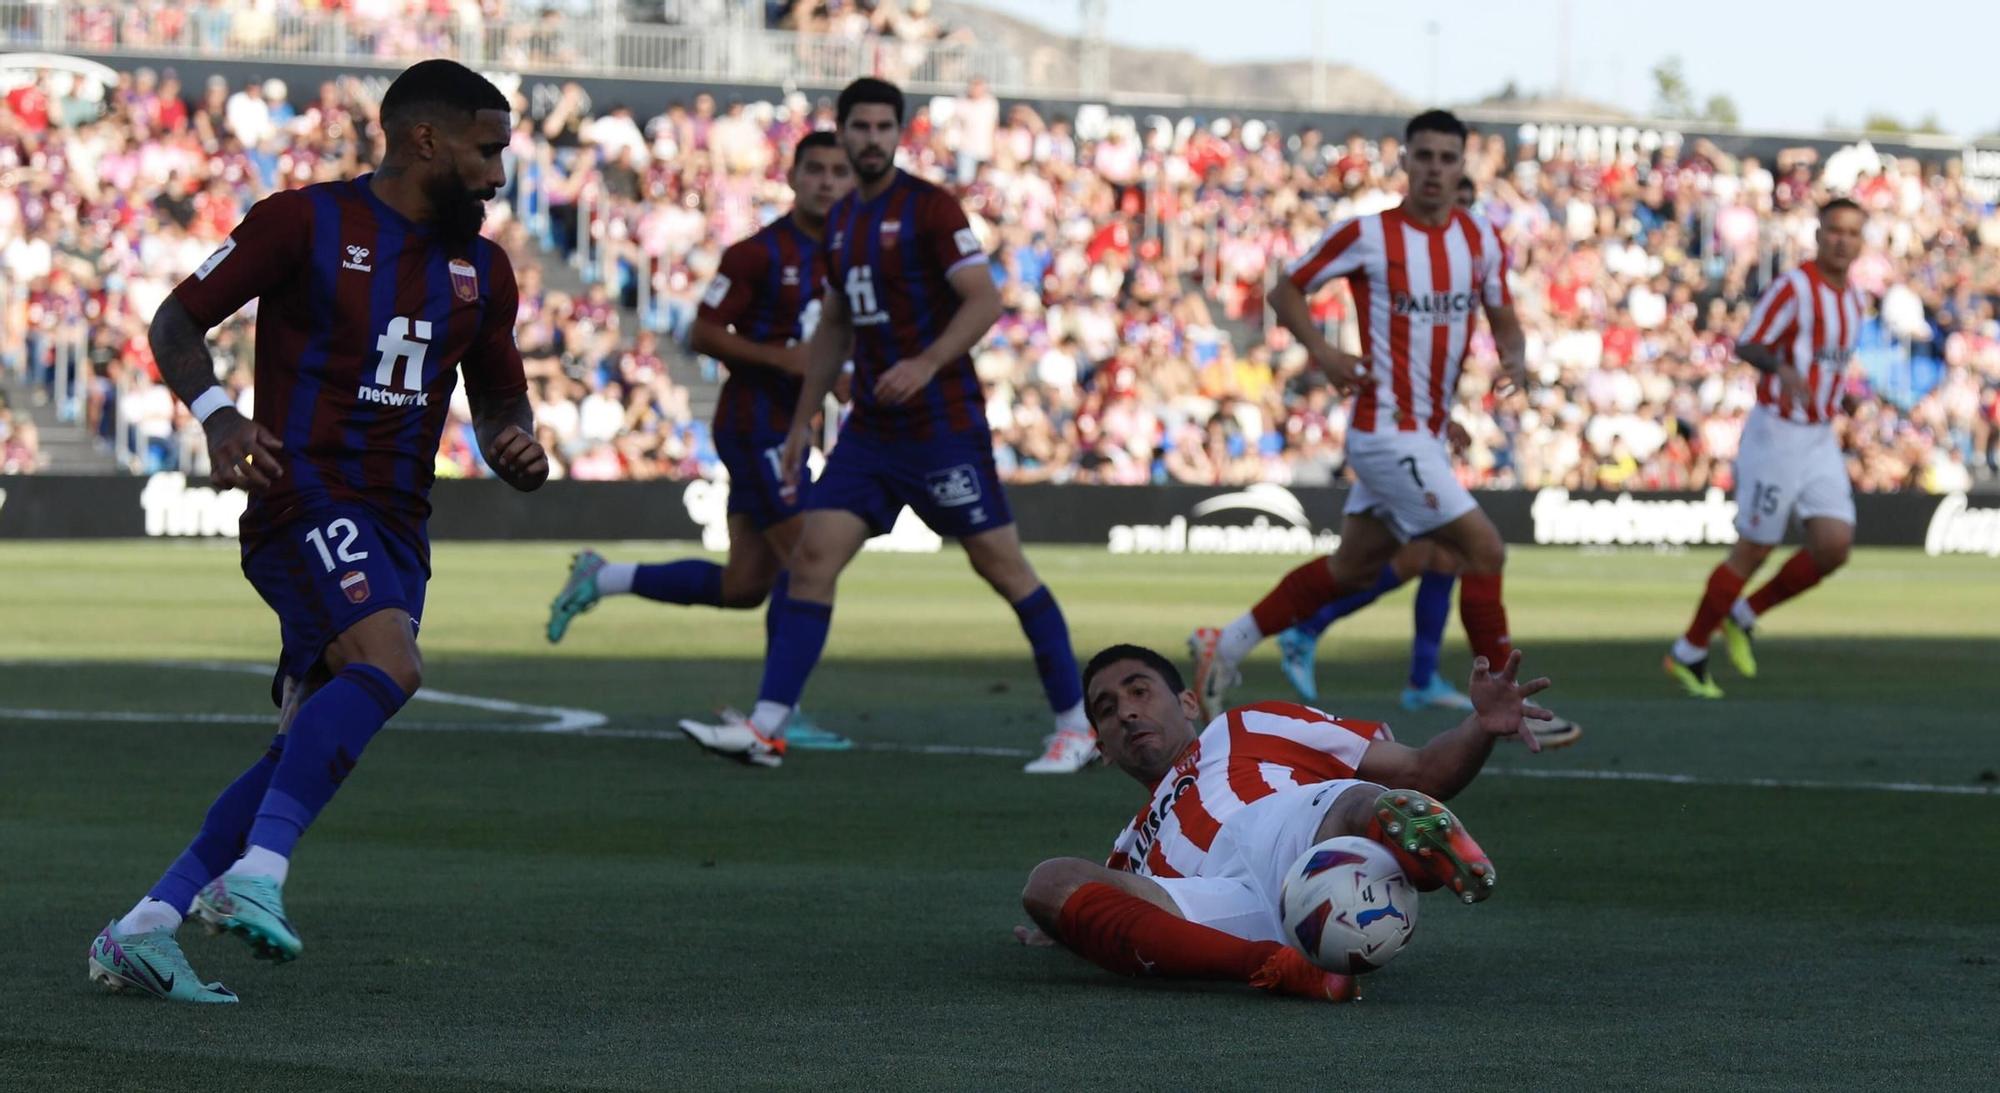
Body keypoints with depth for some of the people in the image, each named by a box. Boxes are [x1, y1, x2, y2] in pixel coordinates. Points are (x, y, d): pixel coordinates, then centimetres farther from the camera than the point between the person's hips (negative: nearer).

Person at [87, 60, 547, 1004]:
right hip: (305, 494, -7)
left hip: (396, 526, 7)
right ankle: (255, 875, -32)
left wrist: (514, 442, 2)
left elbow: (499, 395, 26)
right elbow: (176, 322, 1)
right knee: (388, 664, -31)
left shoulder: (481, 269, 16)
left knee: (313, 747, 1)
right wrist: (215, 413, -18)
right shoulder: (305, 221, -3)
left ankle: (143, 932, 6)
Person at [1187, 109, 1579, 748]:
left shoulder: (1481, 240, 6)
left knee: (1353, 567, 16)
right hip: (1386, 428, -8)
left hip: (1428, 433, 8)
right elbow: (1285, 290, 0)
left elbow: (1502, 317, 16)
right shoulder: (1367, 234, -10)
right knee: (1483, 548, -13)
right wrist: (1321, 351, -16)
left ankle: (1225, 646, 28)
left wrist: (1515, 356, -6)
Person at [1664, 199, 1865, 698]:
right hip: (1777, 433, -7)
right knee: (1753, 552, -3)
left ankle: (1744, 615, 13)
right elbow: (1746, 346, -19)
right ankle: (1688, 653, 11)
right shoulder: (1792, 287, -13)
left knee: (1834, 547, -7)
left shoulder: (1851, 297, 11)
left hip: (1820, 441, 7)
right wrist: (1781, 368, -38)